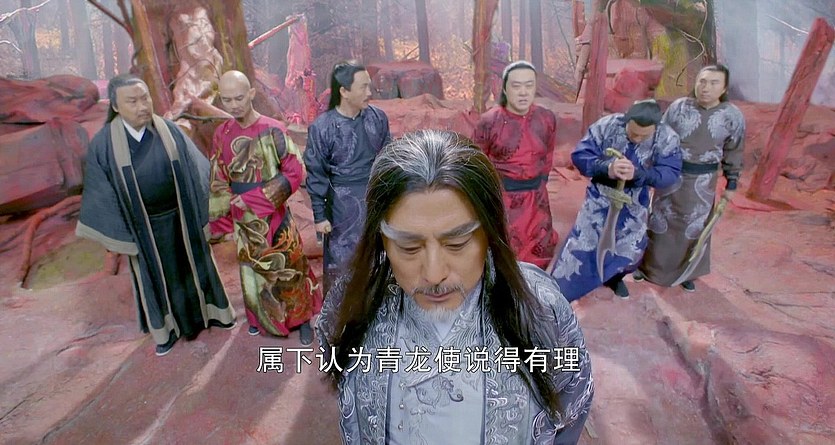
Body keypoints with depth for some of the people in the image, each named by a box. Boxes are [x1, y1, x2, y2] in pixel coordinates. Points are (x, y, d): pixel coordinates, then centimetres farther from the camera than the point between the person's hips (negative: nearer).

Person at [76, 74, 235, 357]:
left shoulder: (170, 131, -8)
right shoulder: (103, 143, -12)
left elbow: (196, 170, 0)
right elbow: (101, 193, -6)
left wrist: (210, 206, 1)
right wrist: (115, 235, -4)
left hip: (180, 219, 1)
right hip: (144, 227, -1)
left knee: (193, 266, 18)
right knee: (158, 276, 15)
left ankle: (209, 311, 40)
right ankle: (166, 328, 36)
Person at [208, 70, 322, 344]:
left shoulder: (273, 130, -14)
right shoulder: (222, 134, -1)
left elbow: (294, 173, -16)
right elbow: (219, 181, 6)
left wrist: (254, 198, -20)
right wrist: (222, 218, -2)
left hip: (274, 216, -3)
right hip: (244, 221, 4)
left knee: (287, 270, 9)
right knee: (252, 271, 17)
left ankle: (301, 319, 29)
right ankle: (261, 317, 40)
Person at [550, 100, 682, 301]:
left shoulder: (667, 138, -17)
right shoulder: (606, 126, -22)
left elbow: (670, 173, -21)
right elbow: (579, 156, -21)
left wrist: (637, 174, -39)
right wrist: (607, 168, -41)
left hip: (634, 204, 2)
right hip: (600, 197, -2)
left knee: (631, 249, 15)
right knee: (581, 244, 0)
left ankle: (614, 277, 47)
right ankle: (558, 290, 13)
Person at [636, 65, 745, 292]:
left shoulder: (733, 116, -7)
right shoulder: (678, 107, -9)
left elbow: (733, 152, 2)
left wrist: (731, 184, 5)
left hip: (703, 181, 1)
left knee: (694, 227, 13)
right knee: (660, 221, 12)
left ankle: (686, 272, 32)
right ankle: (648, 266, 30)